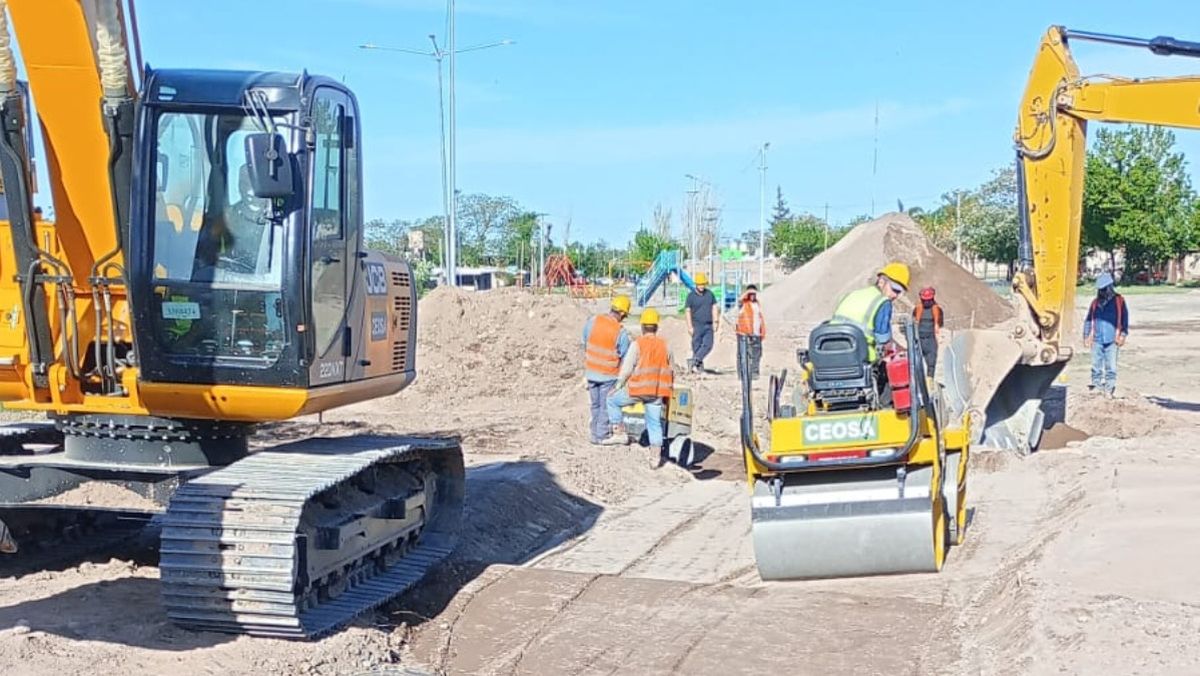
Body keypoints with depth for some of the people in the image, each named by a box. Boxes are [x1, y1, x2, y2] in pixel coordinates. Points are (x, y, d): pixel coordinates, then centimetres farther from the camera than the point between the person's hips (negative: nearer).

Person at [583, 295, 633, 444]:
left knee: (595, 405, 18)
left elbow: (584, 344, 3)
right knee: (606, 406, 8)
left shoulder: (592, 321, -7)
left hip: (591, 371, 4)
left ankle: (595, 434, 24)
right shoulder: (621, 332, -17)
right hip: (608, 375, -4)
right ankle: (601, 436, 11)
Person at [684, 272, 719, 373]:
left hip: (708, 325, 3)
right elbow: (688, 312, -4)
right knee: (696, 346, -1)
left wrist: (716, 322, 3)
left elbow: (714, 308, 11)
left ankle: (694, 361, -6)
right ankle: (698, 365, 5)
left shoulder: (710, 294, 8)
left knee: (708, 345, -10)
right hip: (697, 325, -3)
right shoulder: (691, 296, -3)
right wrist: (690, 327, -10)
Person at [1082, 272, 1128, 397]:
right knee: (1096, 365, 6)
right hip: (1097, 340, 3)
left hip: (1112, 340, -3)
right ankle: (1096, 386, 14)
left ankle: (1109, 389, 5)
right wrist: (1086, 336, 8)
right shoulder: (1095, 302, 11)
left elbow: (1124, 318, 3)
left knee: (1111, 366, 0)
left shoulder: (1119, 300, 4)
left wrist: (1122, 335, -3)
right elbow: (1089, 320, 13)